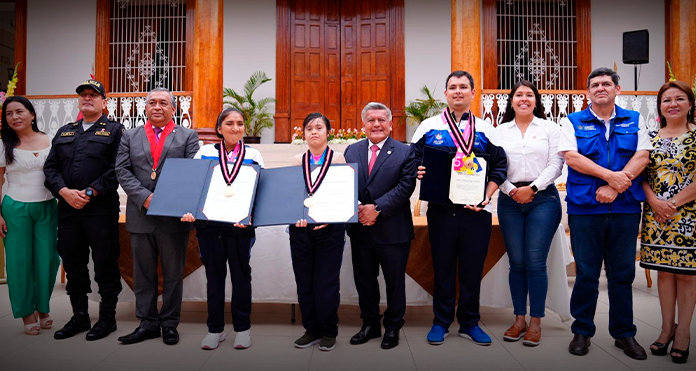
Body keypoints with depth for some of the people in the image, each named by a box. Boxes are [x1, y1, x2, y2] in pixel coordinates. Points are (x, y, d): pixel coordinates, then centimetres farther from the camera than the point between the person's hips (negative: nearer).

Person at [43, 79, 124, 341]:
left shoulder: (114, 131, 2)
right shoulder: (64, 132, 19)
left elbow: (117, 169, -9)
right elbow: (50, 167, 11)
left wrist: (90, 192, -15)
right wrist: (65, 191, -6)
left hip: (101, 209, -5)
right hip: (67, 208, 6)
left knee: (105, 265, 1)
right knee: (73, 264, 12)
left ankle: (107, 317, 15)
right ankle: (79, 317, 26)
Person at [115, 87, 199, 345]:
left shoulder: (188, 136, 5)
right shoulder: (130, 137, 12)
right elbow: (123, 171, 1)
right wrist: (145, 198, -13)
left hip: (174, 216, -2)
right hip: (140, 216, 3)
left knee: (173, 274, 7)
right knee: (143, 274, 10)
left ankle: (169, 323, 21)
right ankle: (147, 323, 23)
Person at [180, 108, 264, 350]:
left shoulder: (253, 155, 5)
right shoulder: (205, 152, 8)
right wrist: (188, 209, -13)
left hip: (240, 224, -1)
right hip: (208, 223, 2)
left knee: (240, 274, 8)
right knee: (214, 275, 10)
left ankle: (242, 328, 22)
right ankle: (215, 328, 24)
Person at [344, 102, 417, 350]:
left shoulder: (405, 152, -2)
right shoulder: (351, 151, 9)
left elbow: (406, 186, -12)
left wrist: (377, 208, -20)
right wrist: (357, 209, -13)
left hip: (393, 229, -3)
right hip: (360, 228, 4)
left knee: (394, 281, 10)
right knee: (364, 280, 14)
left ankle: (393, 327, 28)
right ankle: (370, 324, 32)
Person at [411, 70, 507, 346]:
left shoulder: (485, 129, 9)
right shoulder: (429, 126, 7)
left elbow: (499, 167, 6)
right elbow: (413, 160, 8)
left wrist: (486, 196, -8)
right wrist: (418, 173, -14)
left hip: (476, 210, 1)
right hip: (441, 208, -1)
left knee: (473, 268, 9)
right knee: (442, 267, 8)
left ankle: (469, 323, 25)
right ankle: (441, 322, 23)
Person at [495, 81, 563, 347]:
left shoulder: (550, 128, 8)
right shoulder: (500, 131, 12)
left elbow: (555, 164, -1)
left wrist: (532, 188, -11)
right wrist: (511, 191, -8)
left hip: (542, 198, -2)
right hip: (510, 199, 2)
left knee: (535, 262, -4)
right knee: (516, 262, 5)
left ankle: (535, 322, 8)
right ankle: (519, 319, 16)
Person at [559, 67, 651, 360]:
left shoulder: (634, 121, 12)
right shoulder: (573, 122, 6)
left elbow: (642, 156, 0)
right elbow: (571, 156, -7)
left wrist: (614, 187, -14)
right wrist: (611, 176, -15)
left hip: (625, 207, 2)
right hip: (585, 207, -2)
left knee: (623, 273, 9)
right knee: (586, 273, 5)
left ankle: (624, 333, 24)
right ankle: (582, 331, 19)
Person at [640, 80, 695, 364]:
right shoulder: (651, 137, 9)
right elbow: (641, 175, 5)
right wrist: (654, 201, -9)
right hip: (656, 214, 3)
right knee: (664, 269, 9)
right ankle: (667, 328, 23)